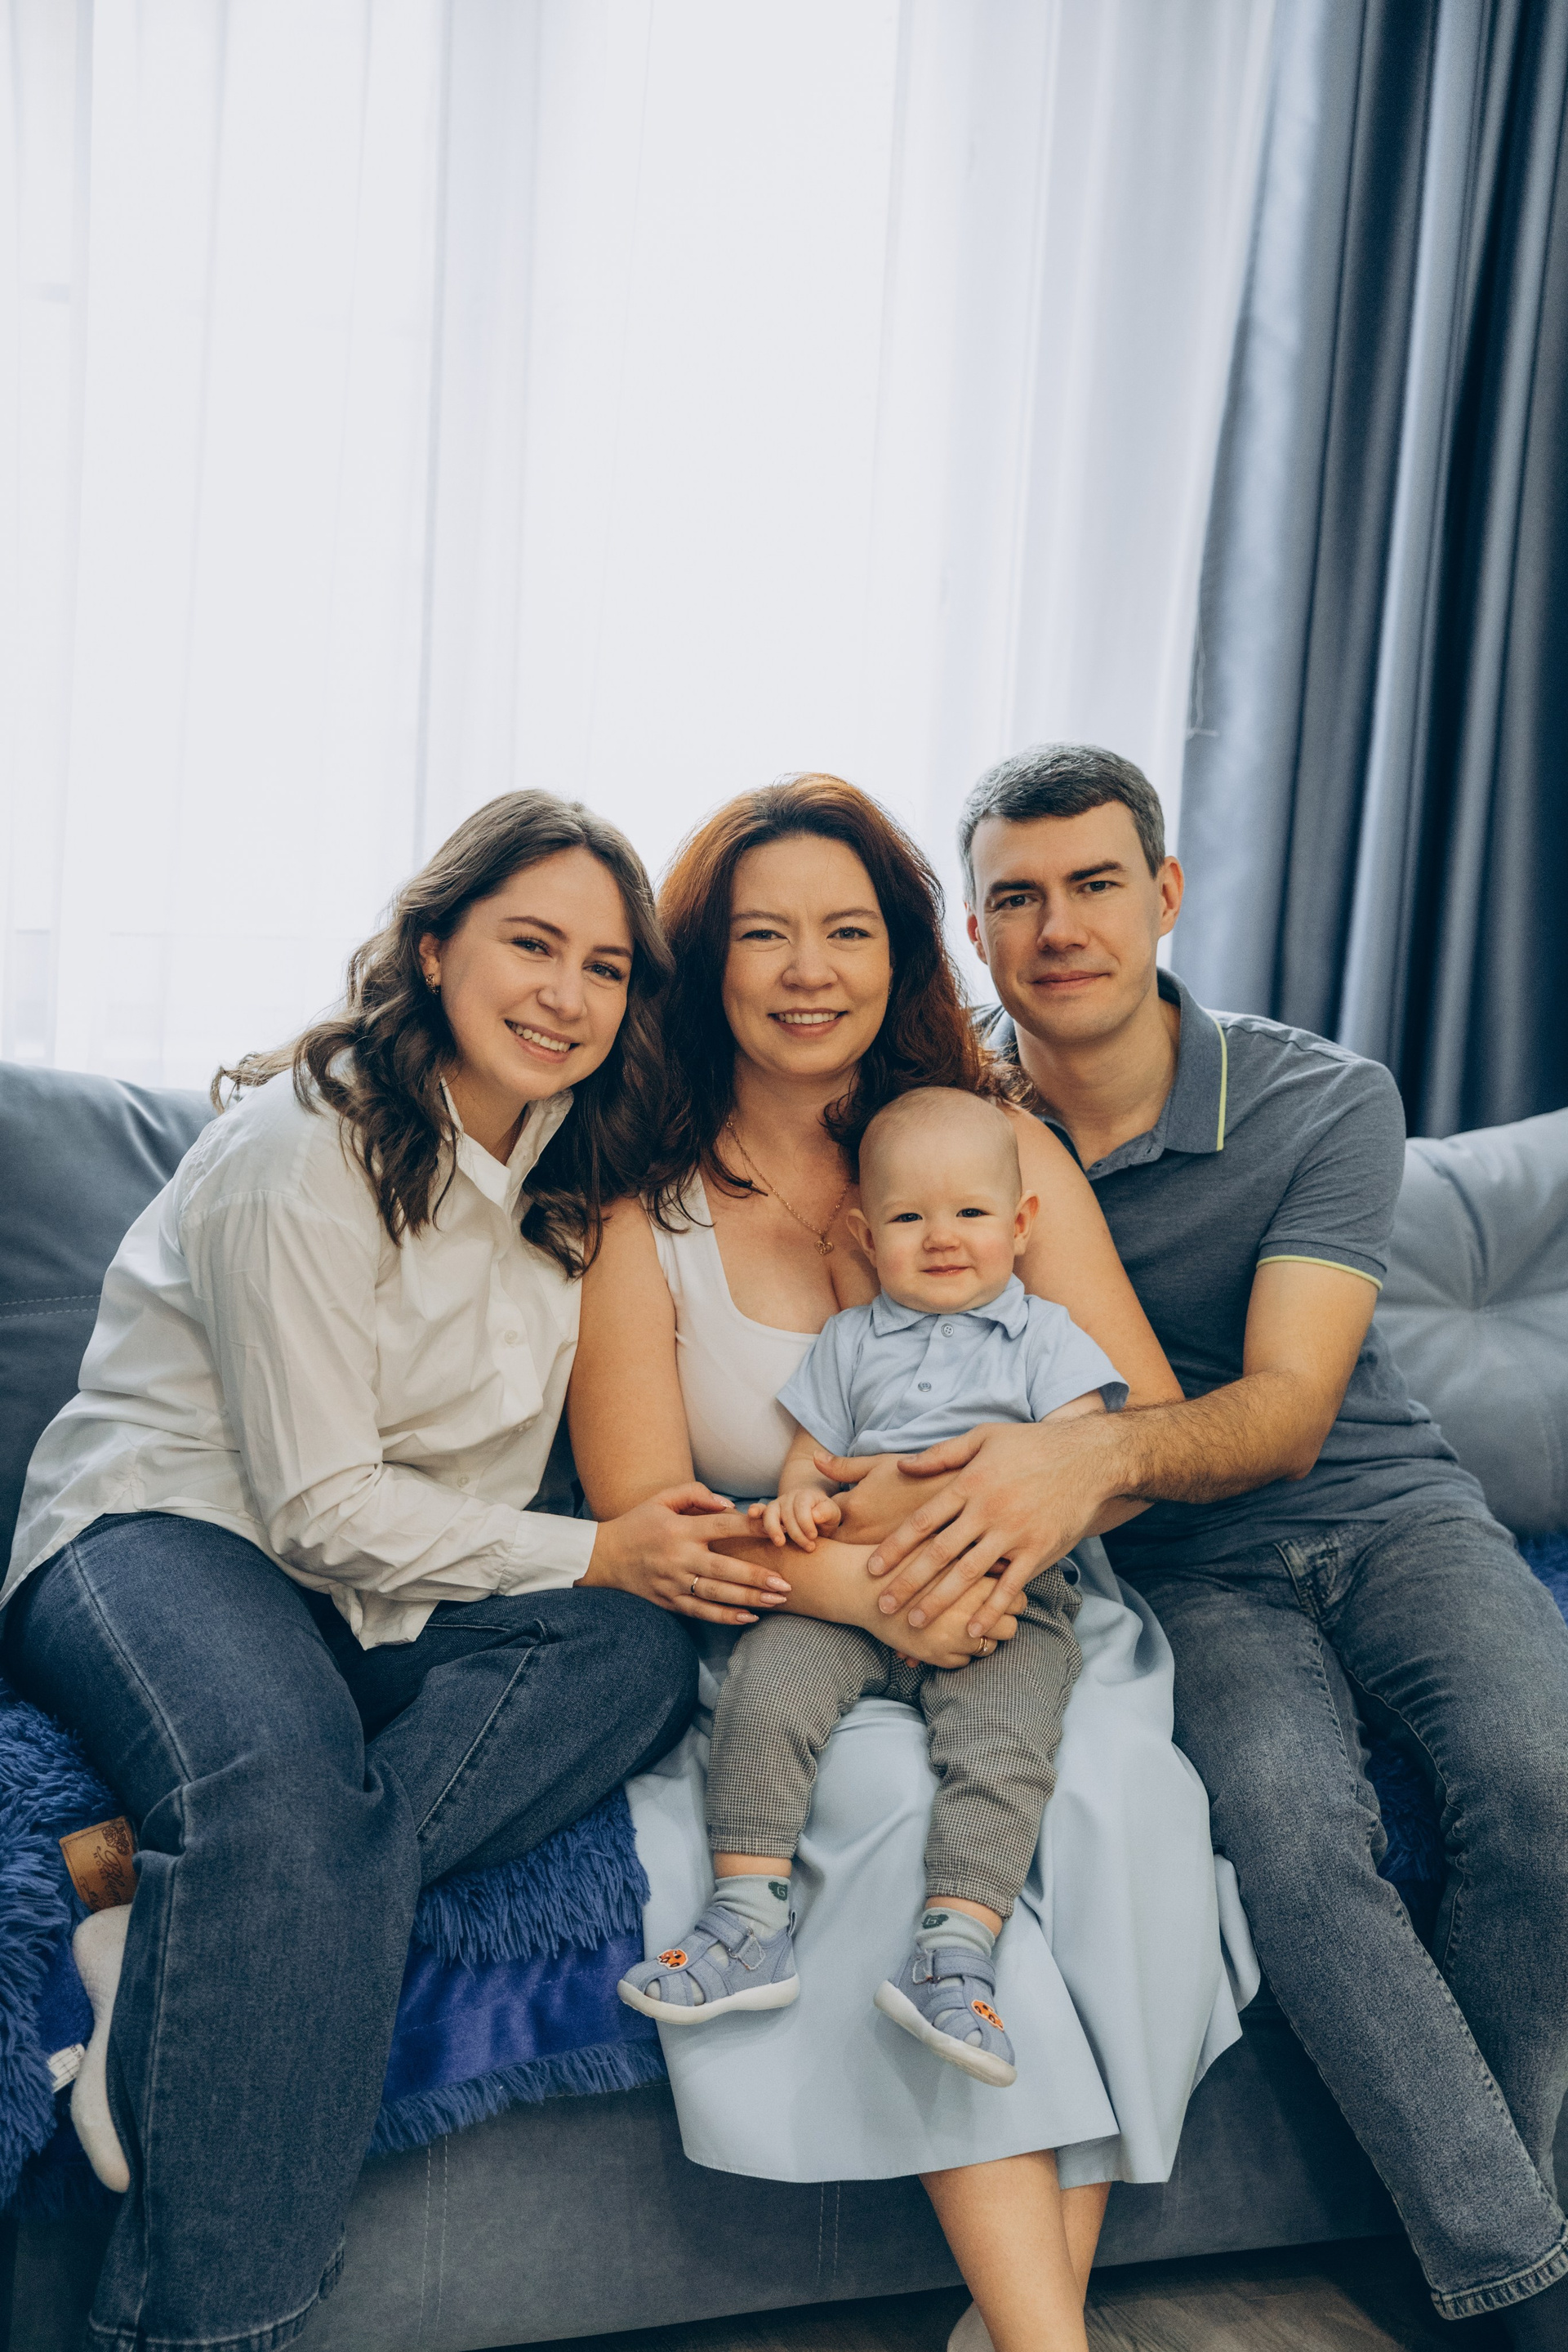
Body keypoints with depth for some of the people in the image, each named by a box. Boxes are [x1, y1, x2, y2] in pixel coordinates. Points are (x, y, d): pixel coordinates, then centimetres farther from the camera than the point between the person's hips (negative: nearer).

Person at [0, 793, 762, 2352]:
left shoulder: (567, 1173, 9)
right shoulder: (307, 1143, -13)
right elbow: (321, 1505, -16)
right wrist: (591, 1554, -17)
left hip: (397, 1597, 7)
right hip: (167, 1536, -7)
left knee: (638, 1655, -22)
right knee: (279, 1775, -37)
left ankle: (155, 1885, -28)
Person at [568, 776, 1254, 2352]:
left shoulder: (1005, 1153, 5)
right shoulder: (644, 1210, 1)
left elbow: (1154, 1428, 1)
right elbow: (642, 1512, -7)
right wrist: (863, 1585, -25)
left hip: (1030, 1625, 2)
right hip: (781, 1640, -1)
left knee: (1121, 1791, -29)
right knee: (897, 1799, -31)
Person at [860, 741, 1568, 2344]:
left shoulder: (1324, 1103, -8)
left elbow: (1289, 1412, -16)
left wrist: (1098, 1453, -38)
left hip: (1383, 1511, 1)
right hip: (1192, 1574, 0)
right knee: (1290, 1835, -30)